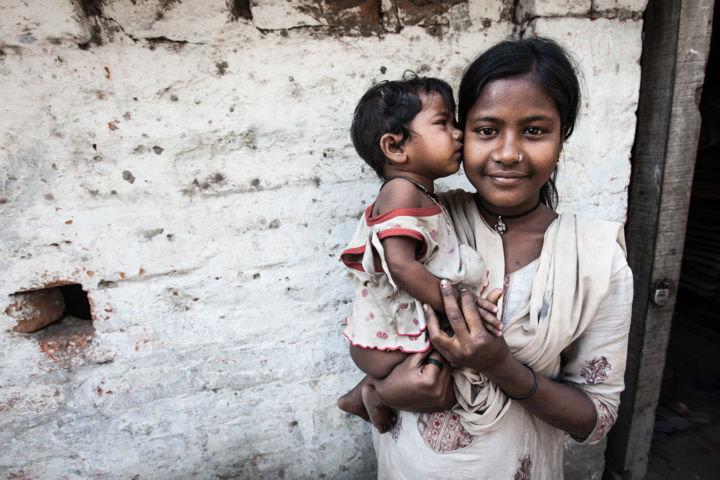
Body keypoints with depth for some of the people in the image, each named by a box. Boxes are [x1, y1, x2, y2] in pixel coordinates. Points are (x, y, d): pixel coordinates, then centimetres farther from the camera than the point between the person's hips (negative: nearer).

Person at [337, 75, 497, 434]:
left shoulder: (421, 196, 11)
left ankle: (360, 395, 32)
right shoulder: (402, 193, -21)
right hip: (385, 342, -10)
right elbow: (400, 264, -31)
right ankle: (377, 394, 6)